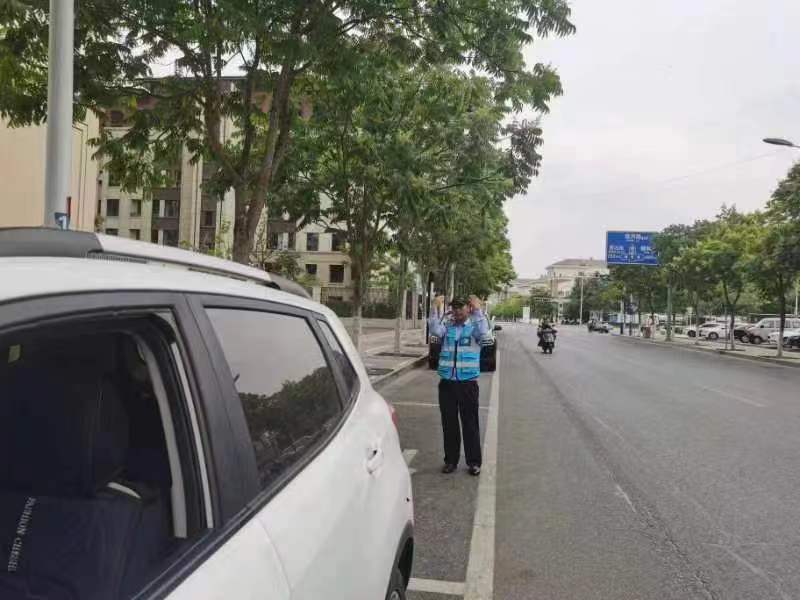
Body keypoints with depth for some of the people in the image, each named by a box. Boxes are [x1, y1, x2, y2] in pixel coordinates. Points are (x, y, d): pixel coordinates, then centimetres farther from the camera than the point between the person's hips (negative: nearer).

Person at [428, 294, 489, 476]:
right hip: (447, 382, 2)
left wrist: (477, 310, -18)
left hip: (468, 383, -2)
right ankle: (451, 460, 22)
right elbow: (435, 330, -12)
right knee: (449, 424, 10)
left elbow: (483, 332, -20)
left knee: (470, 424, 5)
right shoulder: (447, 326, 8)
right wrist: (436, 308, -13)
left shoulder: (474, 326, 3)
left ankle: (474, 462, 16)